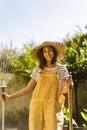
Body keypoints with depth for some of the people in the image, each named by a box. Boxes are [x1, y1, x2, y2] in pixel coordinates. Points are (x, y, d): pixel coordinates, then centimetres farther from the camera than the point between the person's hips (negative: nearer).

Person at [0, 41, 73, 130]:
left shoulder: (62, 69, 8)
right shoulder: (38, 69, 10)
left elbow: (63, 91, 2)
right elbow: (27, 88, 12)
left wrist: (67, 87, -21)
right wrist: (9, 97, 4)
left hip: (52, 106, -1)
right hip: (36, 105, 2)